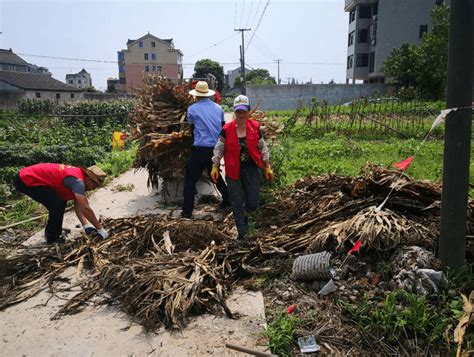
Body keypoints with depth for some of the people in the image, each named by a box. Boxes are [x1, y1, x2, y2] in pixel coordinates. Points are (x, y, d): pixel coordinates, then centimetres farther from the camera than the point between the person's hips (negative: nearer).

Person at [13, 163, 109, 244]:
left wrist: (86, 225, 0)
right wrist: (100, 229, -19)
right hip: (26, 180, -10)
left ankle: (50, 233, 22)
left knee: (61, 201, 13)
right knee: (58, 204, -14)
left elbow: (78, 205, 8)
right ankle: (52, 238, 1)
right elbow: (86, 208, -27)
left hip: (28, 177, 10)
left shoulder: (78, 175, 6)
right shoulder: (77, 181, -24)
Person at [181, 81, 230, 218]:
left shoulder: (192, 109, -5)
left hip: (201, 149, -5)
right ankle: (228, 200, 32)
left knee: (190, 180, 2)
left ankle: (187, 211, -1)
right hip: (216, 148, 5)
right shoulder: (218, 108, 7)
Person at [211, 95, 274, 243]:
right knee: (237, 204, 4)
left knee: (253, 203, 0)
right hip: (233, 171, -1)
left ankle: (244, 214, 37)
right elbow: (219, 149, 3)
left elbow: (262, 148, 6)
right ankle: (242, 235, 18)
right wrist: (215, 167, -3)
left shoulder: (255, 127, -2)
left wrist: (267, 168, 6)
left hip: (251, 169, 1)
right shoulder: (227, 129, -7)